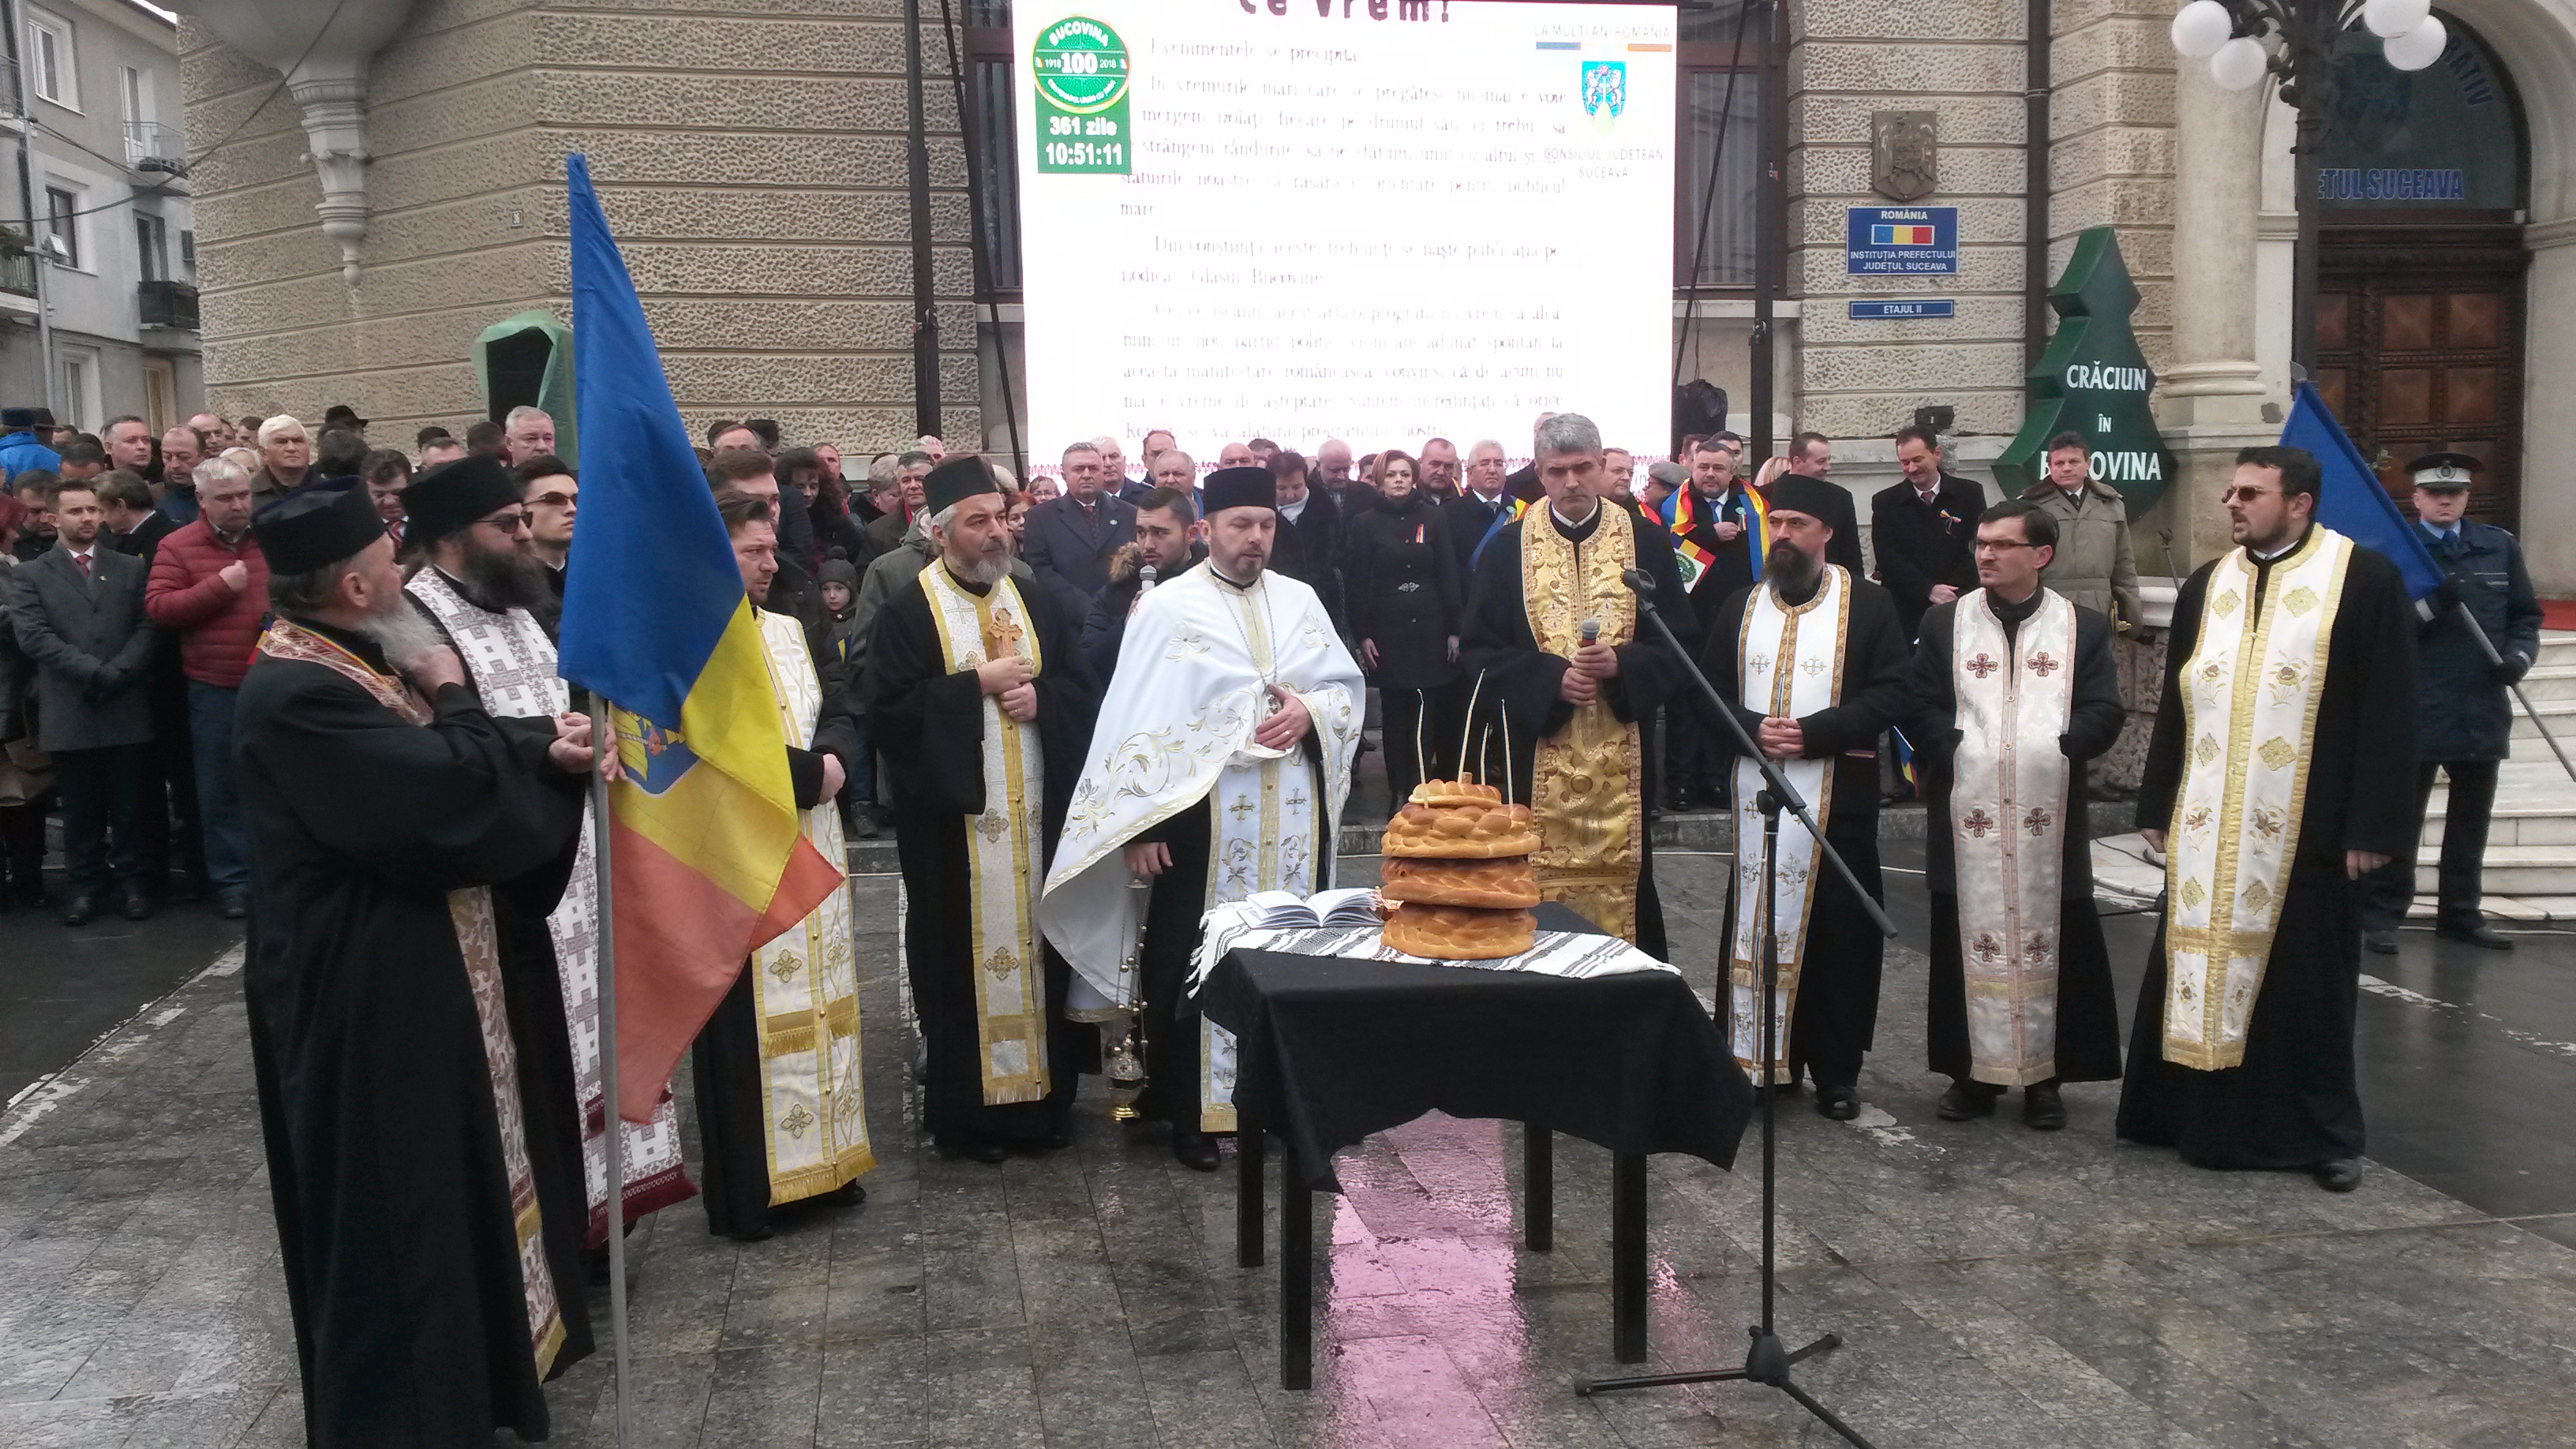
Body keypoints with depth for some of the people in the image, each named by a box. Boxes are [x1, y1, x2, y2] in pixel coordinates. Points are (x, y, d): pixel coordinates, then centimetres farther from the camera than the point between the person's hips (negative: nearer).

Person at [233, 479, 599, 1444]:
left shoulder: (350, 664, 9)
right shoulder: (299, 694, -25)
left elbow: (441, 773, 13)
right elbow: (446, 789, -30)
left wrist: (546, 751, -4)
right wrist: (453, 697, -11)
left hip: (411, 968, 11)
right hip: (366, 992, -11)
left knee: (440, 1180, 22)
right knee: (398, 1202, 3)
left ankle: (453, 1362, 39)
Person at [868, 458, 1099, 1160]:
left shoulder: (1035, 603, 10)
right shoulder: (908, 613, -5)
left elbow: (1085, 691, 9)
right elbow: (889, 712, -13)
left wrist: (1039, 696, -11)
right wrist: (977, 683, -16)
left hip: (1038, 816, 4)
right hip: (953, 820, -4)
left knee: (1041, 951, 9)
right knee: (961, 964, 1)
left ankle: (1046, 1095, 21)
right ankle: (966, 1112, 13)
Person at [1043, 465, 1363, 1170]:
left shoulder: (1300, 600, 11)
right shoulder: (1168, 607, -3)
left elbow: (1350, 688, 13)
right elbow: (1135, 719, -7)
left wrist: (1310, 710, -10)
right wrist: (1140, 822, -13)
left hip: (1293, 815, 4)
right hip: (1203, 813, -4)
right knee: (1197, 961, 1)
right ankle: (1191, 1111, 13)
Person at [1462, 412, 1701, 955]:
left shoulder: (1647, 542, 5)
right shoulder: (1505, 549, 4)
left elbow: (1681, 644, 4)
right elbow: (1482, 652, 1)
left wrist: (1621, 664, -15)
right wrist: (1552, 677, -14)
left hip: (1622, 760, 0)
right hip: (1535, 758, 0)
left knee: (1621, 885, 5)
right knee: (1538, 888, 1)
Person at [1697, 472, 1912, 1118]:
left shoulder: (1868, 604, 0)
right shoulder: (1741, 608, 12)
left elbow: (1892, 693, -8)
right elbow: (1710, 692, 9)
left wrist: (1812, 733, -17)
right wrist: (1752, 728, -11)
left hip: (1838, 796, -3)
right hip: (1756, 795, 3)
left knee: (1837, 933, 1)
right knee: (1756, 926, 5)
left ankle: (1836, 1072, 12)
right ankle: (1757, 1059, 14)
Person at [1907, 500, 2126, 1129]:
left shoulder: (2084, 627, 7)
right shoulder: (1944, 622, 8)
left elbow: (2105, 711, 1)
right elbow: (1920, 705, 3)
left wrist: (2058, 748, -14)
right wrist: (1956, 749, -12)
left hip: (2049, 815, 0)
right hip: (1967, 812, 0)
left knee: (2050, 943, 3)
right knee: (1970, 941, 4)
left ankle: (2045, 1077, 14)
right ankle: (1973, 1071, 15)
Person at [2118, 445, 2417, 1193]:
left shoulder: (2364, 578, -4)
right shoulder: (2205, 586, 10)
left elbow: (2388, 711, -6)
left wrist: (2373, 824, -10)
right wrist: (2157, 807, 11)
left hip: (2307, 831, -4)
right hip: (2206, 833, 4)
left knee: (2307, 982, 6)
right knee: (2202, 968, 7)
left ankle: (2324, 1132, 21)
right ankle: (2207, 1117, 21)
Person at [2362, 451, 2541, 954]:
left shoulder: (2501, 548, 10)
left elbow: (2525, 615, 14)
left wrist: (2519, 656, -5)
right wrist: (2430, 607, -24)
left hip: (2482, 711, 5)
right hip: (2413, 713, -5)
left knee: (2470, 820, 13)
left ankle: (2461, 916, 24)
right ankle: (2380, 917, 7)